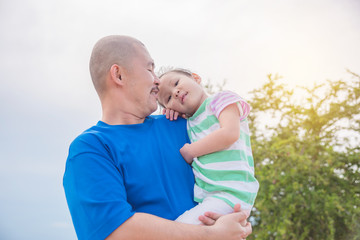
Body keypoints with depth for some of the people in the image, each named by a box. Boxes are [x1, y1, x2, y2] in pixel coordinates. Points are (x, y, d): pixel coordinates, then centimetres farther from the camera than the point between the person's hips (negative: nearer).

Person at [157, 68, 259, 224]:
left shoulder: (222, 99, 3)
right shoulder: (190, 123, 23)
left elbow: (230, 134, -13)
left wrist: (190, 151, -4)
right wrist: (173, 113, 19)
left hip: (230, 194, -8)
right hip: (204, 197, 8)